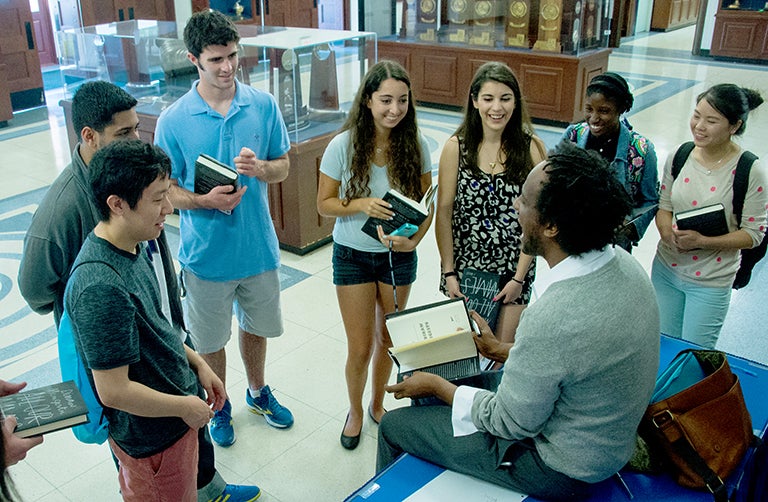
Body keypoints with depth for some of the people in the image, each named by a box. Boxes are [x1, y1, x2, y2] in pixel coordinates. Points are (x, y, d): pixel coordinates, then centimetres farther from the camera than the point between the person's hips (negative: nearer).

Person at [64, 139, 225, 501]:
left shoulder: (132, 247, -3)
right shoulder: (101, 287, -33)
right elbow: (114, 391, -29)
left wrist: (198, 363, 8)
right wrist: (187, 407, -17)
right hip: (151, 437, -8)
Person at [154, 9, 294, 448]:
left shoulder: (264, 105, -6)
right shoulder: (174, 120, -13)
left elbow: (283, 166, 1)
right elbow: (165, 189, -6)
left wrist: (260, 168, -22)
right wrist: (206, 200, -26)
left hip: (259, 245, 2)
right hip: (207, 253, -2)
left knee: (256, 327, 23)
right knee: (211, 340, 16)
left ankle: (258, 392, 49)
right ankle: (219, 406, 42)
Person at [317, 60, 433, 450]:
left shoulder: (415, 146, -10)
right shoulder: (343, 146, -15)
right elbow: (324, 204, -7)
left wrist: (414, 239, -21)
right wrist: (361, 205, -26)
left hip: (398, 256, 2)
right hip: (353, 256, -2)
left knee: (388, 339, 18)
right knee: (360, 347, 5)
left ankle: (377, 404, 44)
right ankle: (355, 411, 34)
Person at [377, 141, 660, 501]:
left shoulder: (553, 316, -38)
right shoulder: (622, 263, -10)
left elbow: (511, 423, -22)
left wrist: (436, 385, -8)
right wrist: (501, 350, 13)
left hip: (559, 468, -8)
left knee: (394, 426, 6)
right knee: (448, 380, 22)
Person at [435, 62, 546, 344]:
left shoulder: (532, 148, -8)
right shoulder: (456, 147, -6)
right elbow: (444, 212, -3)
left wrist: (519, 278, -8)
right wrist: (449, 273, -5)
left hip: (513, 270, 0)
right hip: (464, 267, 1)